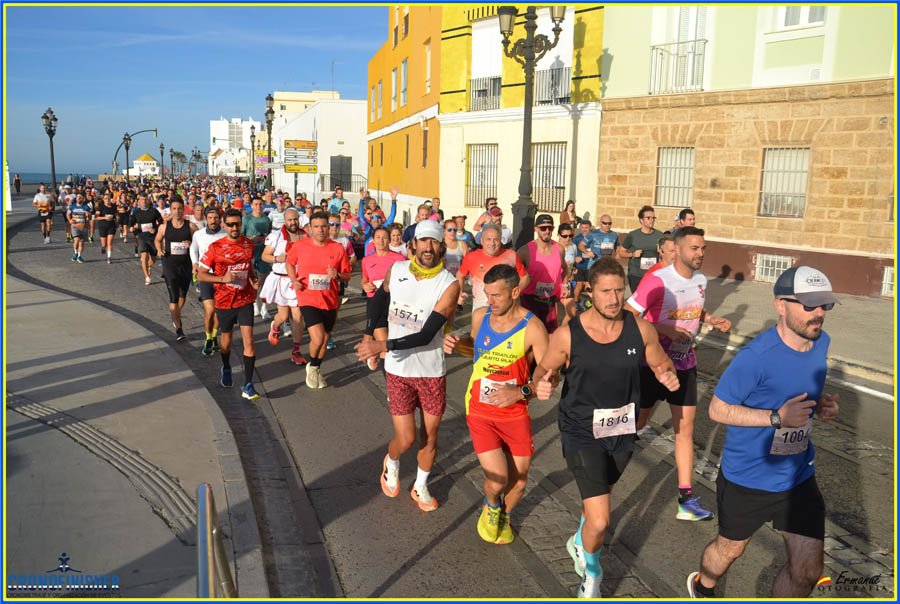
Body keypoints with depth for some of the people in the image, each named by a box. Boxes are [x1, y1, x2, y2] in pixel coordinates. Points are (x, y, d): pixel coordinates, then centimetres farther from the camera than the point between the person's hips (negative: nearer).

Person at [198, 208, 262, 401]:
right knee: (226, 338, 18)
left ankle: (248, 385, -6)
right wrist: (223, 278, -21)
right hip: (225, 301, -1)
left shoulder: (248, 244, 1)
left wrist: (254, 280, -2)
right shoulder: (216, 247, -9)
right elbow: (201, 274, -6)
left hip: (245, 299, 1)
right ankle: (226, 369, 47)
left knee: (248, 339, -10)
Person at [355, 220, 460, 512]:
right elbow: (380, 298, 18)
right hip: (398, 370, 1)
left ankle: (420, 487, 36)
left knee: (430, 435, 12)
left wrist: (383, 346, -27)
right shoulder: (396, 270, -5)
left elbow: (426, 335, -22)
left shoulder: (449, 285, -16)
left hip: (432, 372, -1)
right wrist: (368, 334, 10)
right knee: (406, 438, 0)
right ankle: (391, 463, 35)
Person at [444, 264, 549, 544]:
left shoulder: (532, 327, -17)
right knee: (497, 480, -10)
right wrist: (456, 346, -4)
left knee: (519, 479, 10)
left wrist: (521, 392, -32)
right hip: (480, 411, 1)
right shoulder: (480, 316, -5)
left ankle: (504, 516, 44)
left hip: (516, 413, -1)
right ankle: (491, 507, 28)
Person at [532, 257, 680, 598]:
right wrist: (540, 384, -27)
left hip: (622, 432, 4)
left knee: (597, 496, 29)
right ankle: (591, 572, 24)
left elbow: (661, 363, 5)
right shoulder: (567, 335, -19)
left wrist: (668, 375, -19)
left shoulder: (640, 329, -11)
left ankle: (579, 543, 62)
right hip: (581, 433, -4)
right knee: (600, 522, -12)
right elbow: (544, 368, -4)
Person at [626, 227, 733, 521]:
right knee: (638, 421, 8)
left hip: (685, 364, 6)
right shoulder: (657, 281, -21)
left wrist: (711, 319, 0)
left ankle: (686, 498, 10)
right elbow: (629, 316, -21)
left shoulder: (701, 280, 2)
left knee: (685, 427, 4)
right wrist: (667, 329, -27)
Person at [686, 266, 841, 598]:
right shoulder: (756, 356, -27)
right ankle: (702, 587, 53)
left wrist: (821, 405, -6)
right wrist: (777, 417, -29)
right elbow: (717, 409, -20)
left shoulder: (821, 341, -4)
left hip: (799, 477, 5)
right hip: (747, 479, -5)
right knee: (730, 549, 19)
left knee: (807, 571, 6)